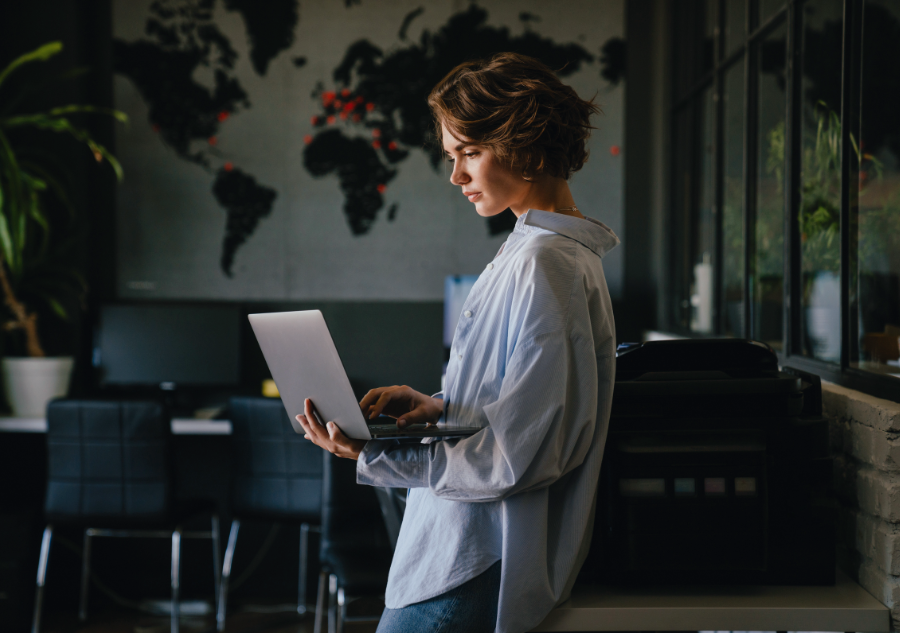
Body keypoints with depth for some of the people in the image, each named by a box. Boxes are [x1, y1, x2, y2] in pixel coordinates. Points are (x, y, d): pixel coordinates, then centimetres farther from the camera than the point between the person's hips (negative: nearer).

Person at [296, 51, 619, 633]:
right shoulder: (537, 249, 14)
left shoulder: (544, 267, -19)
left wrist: (374, 457, -19)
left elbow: (516, 459, -21)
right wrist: (438, 407, 6)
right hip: (471, 555, 10)